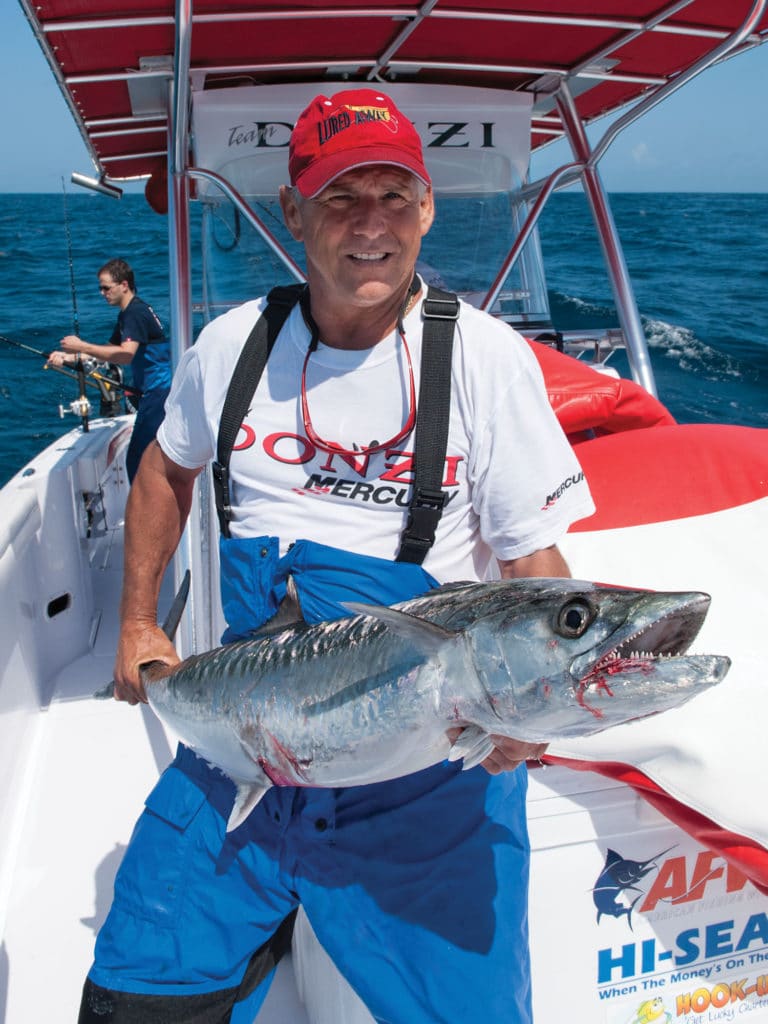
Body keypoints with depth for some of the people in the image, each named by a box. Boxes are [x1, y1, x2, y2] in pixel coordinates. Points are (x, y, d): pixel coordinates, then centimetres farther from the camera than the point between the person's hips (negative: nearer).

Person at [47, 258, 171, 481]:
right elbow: (109, 350, 24)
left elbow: (125, 354, -27)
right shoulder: (127, 314, 18)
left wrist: (81, 346, -21)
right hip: (152, 392, 11)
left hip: (158, 393, -11)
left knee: (137, 460, -11)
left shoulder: (136, 312, -15)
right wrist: (70, 357, 14)